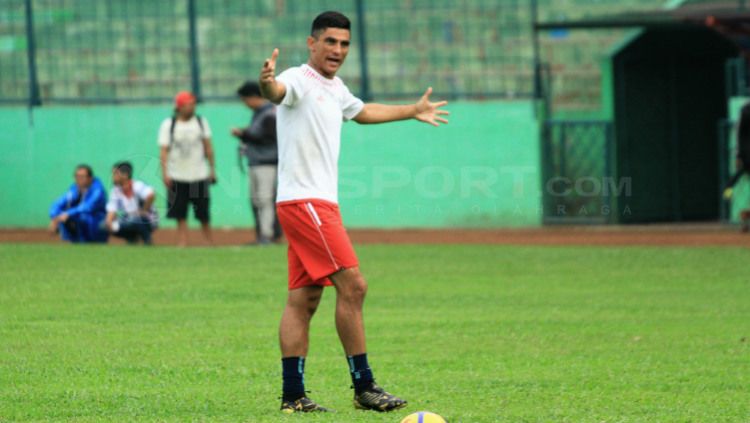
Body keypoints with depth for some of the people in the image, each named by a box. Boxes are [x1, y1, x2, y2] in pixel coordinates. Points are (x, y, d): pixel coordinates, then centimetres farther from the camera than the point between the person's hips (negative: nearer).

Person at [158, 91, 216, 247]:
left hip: (199, 175, 1)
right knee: (180, 215, -1)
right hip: (177, 177, -1)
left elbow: (208, 147, 10)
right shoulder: (168, 125, -1)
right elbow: (164, 151, -4)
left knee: (203, 214, 3)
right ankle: (182, 244, 1)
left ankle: (210, 244, 15)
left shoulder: (201, 122, 5)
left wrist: (212, 169, 6)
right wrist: (165, 174, -13)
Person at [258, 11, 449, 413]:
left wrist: (413, 111, 53)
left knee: (303, 299, 7)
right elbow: (279, 92, -35)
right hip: (303, 200, -10)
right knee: (352, 284, -14)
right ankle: (364, 387, -11)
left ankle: (292, 395, 6)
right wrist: (268, 85, -60)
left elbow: (361, 111, 41)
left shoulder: (335, 89, 18)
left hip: (321, 203, 10)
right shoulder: (299, 80, -10)